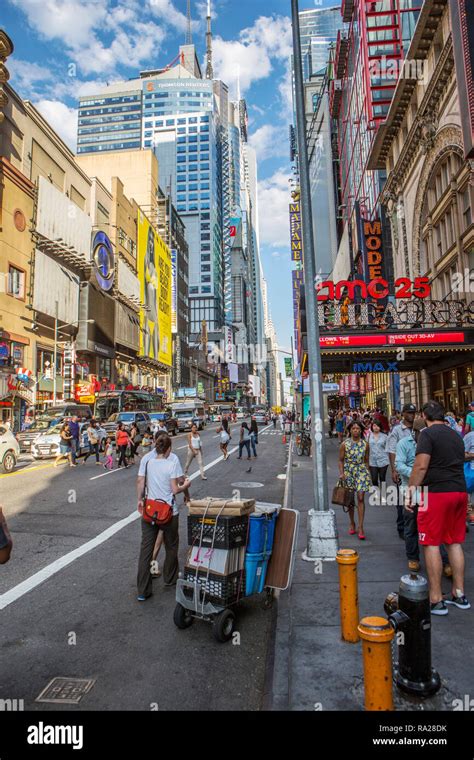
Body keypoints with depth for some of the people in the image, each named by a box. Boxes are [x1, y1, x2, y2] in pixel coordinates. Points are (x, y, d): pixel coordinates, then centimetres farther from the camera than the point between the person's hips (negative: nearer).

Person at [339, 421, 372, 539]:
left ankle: (360, 527, -4)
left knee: (360, 498, -8)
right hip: (348, 473, 0)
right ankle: (352, 524, 26)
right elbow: (341, 460, 1)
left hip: (361, 472, 0)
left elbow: (366, 461, 9)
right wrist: (341, 473, -10)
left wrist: (367, 473, 8)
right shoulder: (345, 444, -2)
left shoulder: (365, 444, 1)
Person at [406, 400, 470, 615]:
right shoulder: (456, 435, 14)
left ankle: (436, 600, 5)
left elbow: (421, 466, -18)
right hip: (460, 491, 7)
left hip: (436, 492, -7)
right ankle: (459, 594, 23)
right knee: (455, 543, 16)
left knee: (431, 544, 0)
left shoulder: (428, 433, -9)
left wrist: (411, 489, -11)